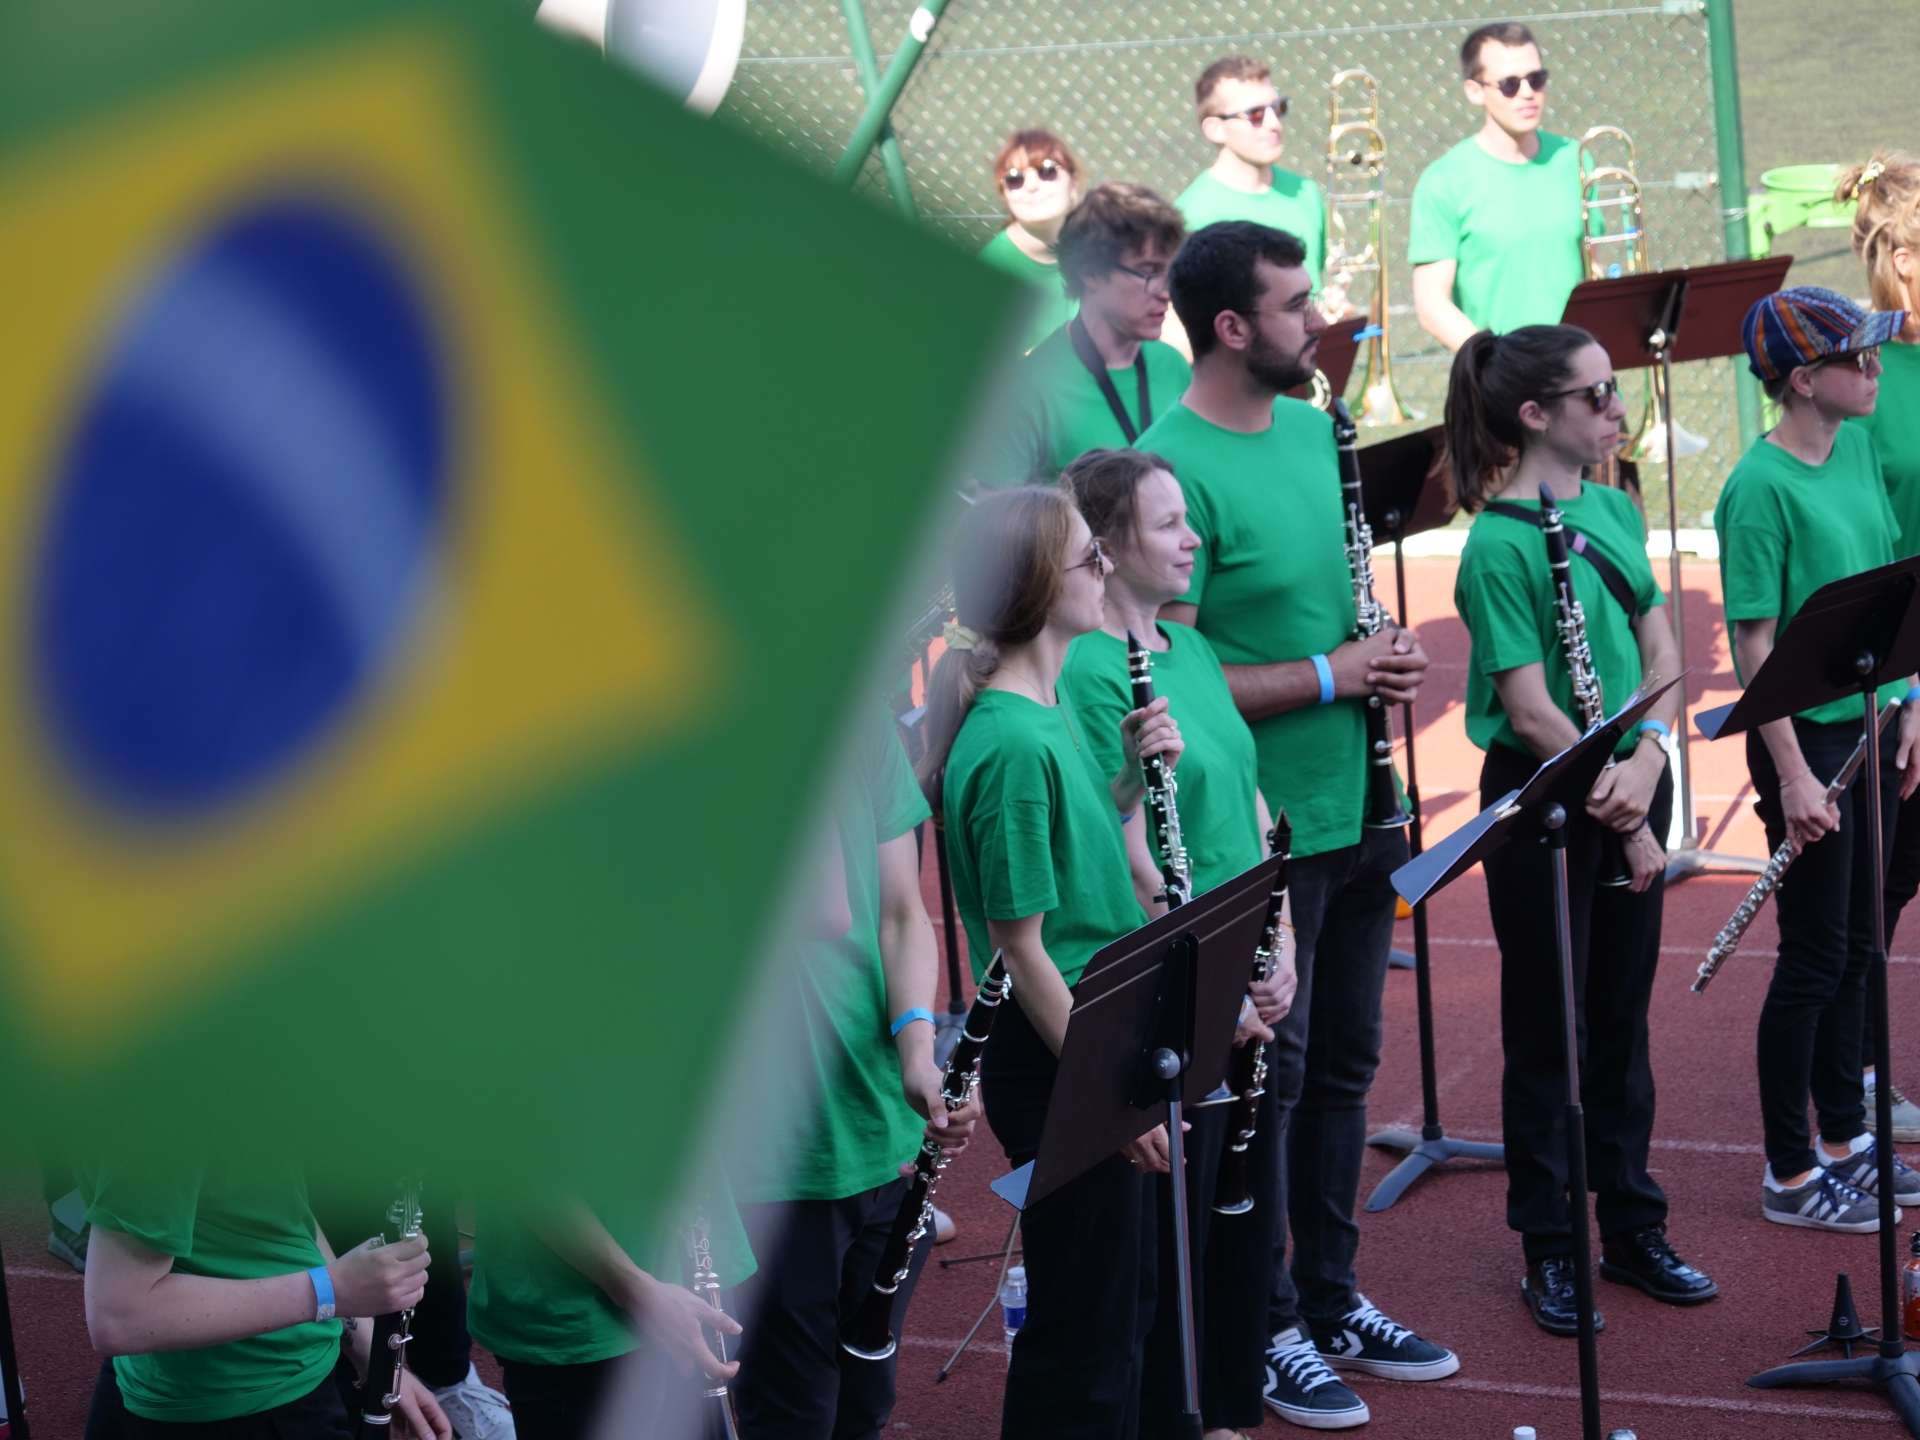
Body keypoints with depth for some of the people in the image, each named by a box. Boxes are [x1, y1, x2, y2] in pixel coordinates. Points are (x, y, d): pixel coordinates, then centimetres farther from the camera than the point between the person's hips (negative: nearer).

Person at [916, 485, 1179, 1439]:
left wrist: (1136, 771, 1)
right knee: (1082, 1324, 4)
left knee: (1126, 1299, 21)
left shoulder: (1051, 709, 6)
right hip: (1054, 1058, -9)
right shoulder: (1010, 744, -23)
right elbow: (1021, 949, -21)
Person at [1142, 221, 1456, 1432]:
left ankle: (1333, 1298, 32)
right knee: (1262, 1080, 5)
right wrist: (1327, 675, -20)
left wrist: (1387, 651, -1)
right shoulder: (1174, 468, -19)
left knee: (1342, 1068, 18)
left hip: (1356, 811, 8)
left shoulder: (1315, 429, 7)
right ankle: (1264, 1329, 19)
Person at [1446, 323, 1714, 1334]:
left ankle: (1633, 1230, 27)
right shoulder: (1498, 544, -16)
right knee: (1547, 1026, 5)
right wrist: (1620, 820, -14)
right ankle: (1548, 1250, 17)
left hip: (1630, 788, 7)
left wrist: (1646, 765, -13)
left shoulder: (1615, 510, 6)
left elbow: (1662, 655, 4)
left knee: (1622, 1017, 15)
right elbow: (1530, 710, -18)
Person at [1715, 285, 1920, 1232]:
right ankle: (1790, 1175, 13)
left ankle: (1844, 1139, 30)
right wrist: (1792, 775, -20)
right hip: (1808, 736, -8)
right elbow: (1753, 643, -19)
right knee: (1814, 956, 0)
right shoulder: (1760, 488, -18)